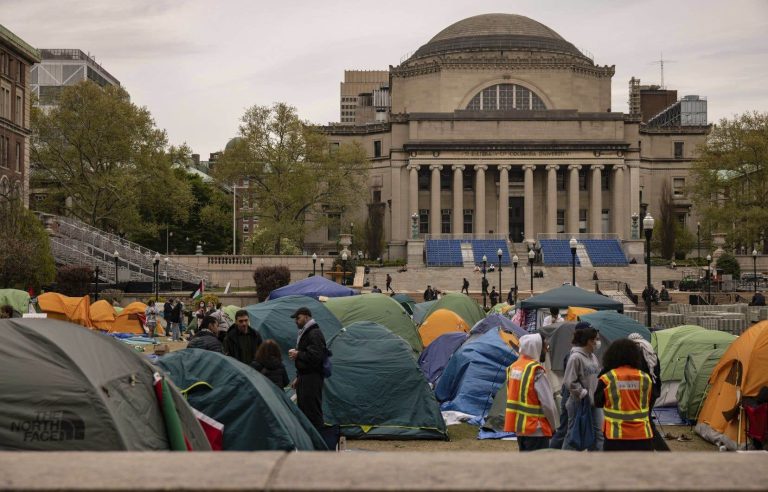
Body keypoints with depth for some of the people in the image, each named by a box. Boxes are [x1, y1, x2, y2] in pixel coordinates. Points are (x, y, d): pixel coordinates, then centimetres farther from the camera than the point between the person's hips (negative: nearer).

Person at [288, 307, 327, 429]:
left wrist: (298, 354, -15)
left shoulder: (315, 334, -15)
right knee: (303, 408, 16)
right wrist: (298, 377, 23)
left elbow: (316, 356, -25)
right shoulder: (304, 333, 18)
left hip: (312, 378, -11)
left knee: (313, 410, -9)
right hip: (304, 377, 11)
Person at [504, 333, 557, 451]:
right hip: (536, 428, -9)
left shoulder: (513, 367, 9)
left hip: (518, 426, 9)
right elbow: (547, 403, -17)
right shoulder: (536, 371, -18)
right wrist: (553, 425, -2)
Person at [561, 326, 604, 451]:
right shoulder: (575, 357, -17)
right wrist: (582, 393, -15)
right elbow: (570, 381, -18)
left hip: (594, 402, 8)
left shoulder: (593, 356, 8)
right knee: (573, 434, 1)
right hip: (579, 403, -8)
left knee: (597, 432, 10)